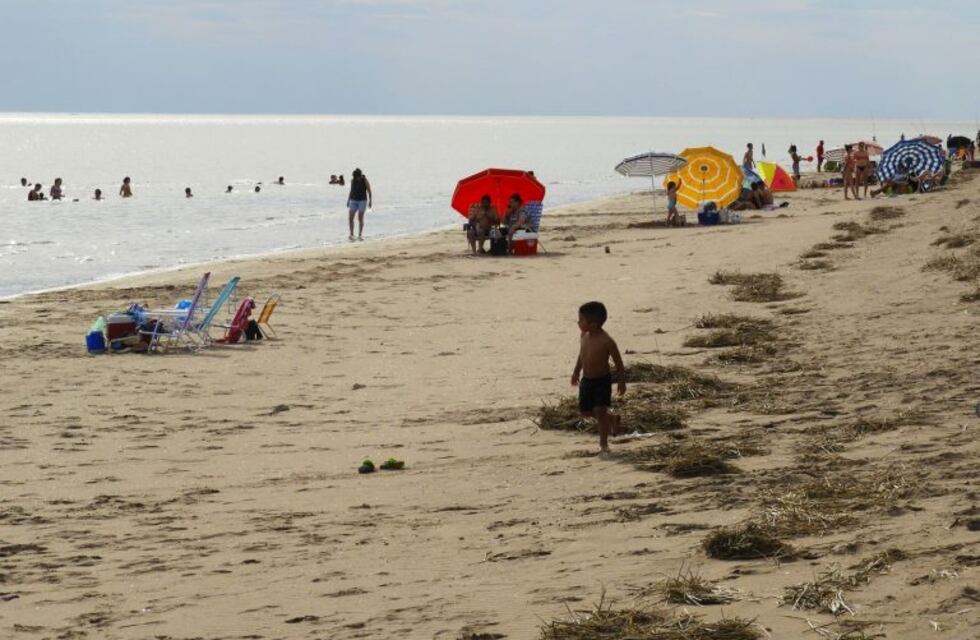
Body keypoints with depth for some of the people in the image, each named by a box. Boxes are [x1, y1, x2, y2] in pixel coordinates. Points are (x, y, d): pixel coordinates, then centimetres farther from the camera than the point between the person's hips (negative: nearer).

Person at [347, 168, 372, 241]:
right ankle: (351, 234, 2)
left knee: (360, 218, -4)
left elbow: (369, 191, -6)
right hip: (353, 201, 4)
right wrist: (348, 200, 12)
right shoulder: (353, 180, 3)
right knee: (350, 218, -5)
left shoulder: (365, 180, -9)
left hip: (362, 201, -4)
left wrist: (370, 201, -12)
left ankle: (360, 235, 3)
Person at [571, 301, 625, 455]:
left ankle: (603, 444, 2)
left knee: (600, 410, -10)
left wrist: (621, 381, -11)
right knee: (585, 411, 13)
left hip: (602, 380, -7)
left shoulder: (606, 341, -23)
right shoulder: (585, 335, -5)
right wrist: (576, 372, 18)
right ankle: (611, 418, 36)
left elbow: (618, 362, -13)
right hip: (586, 380, 7)